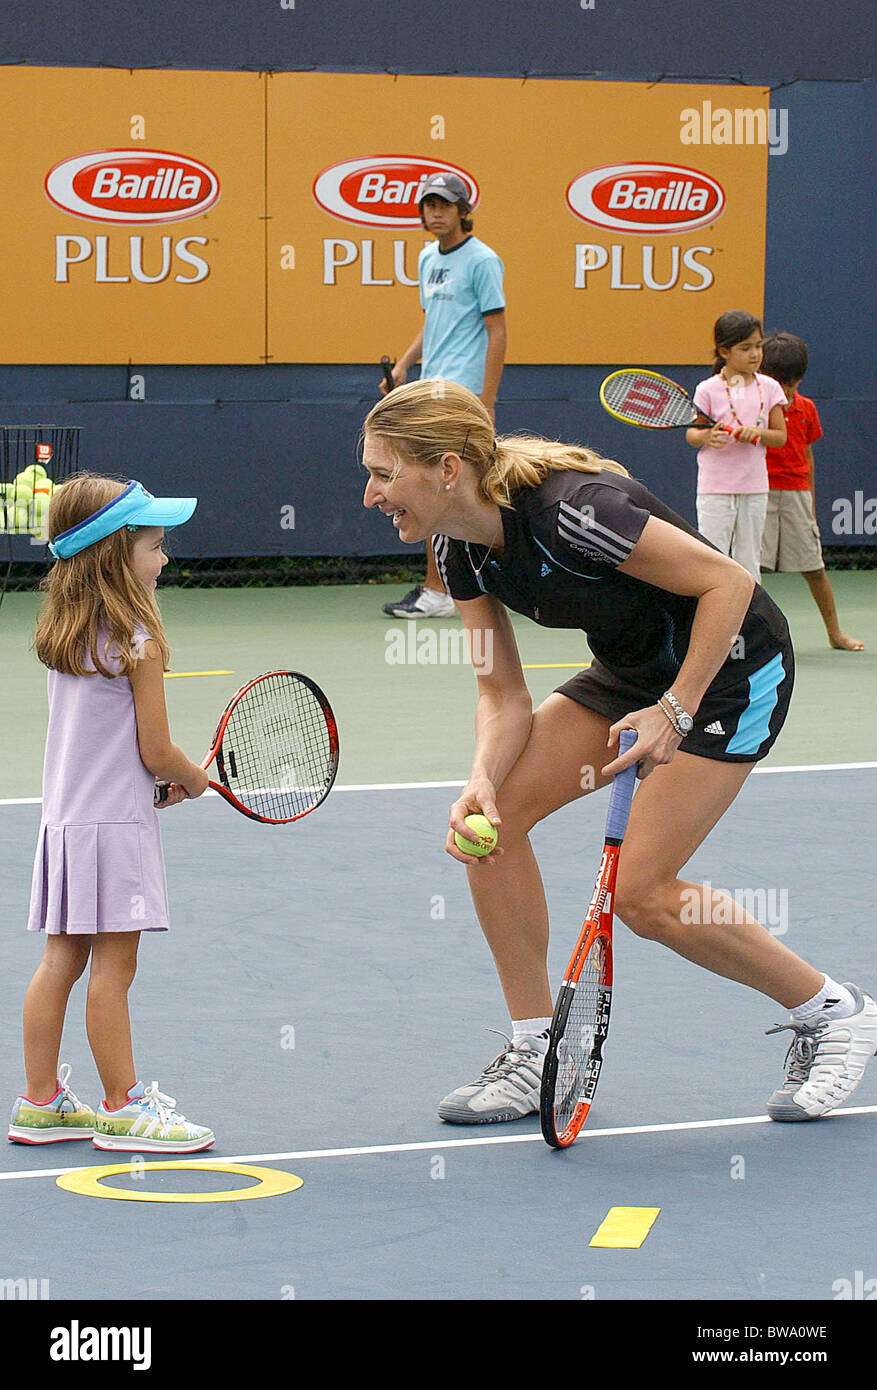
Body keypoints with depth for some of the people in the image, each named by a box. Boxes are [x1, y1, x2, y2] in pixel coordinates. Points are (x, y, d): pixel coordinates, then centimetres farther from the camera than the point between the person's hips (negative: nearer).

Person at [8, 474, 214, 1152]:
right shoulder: (136, 640, -14)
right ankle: (123, 1109, 3)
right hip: (115, 823, -8)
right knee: (113, 966, -3)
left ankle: (41, 1102, 17)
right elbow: (155, 750, -12)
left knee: (62, 960, 12)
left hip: (65, 817, 8)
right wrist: (192, 778, 8)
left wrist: (164, 779, 16)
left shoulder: (63, 634, 9)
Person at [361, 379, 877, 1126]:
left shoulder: (567, 509, -33)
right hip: (632, 669, 8)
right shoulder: (461, 547, -7)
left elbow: (729, 582, -26)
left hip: (730, 666, -8)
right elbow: (502, 693, -2)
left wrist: (675, 713, -26)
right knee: (491, 818, -5)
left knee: (642, 892, -13)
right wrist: (482, 780, -21)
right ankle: (536, 1052, 6)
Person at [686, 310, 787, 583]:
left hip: (754, 487, 3)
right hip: (715, 488, -3)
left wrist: (758, 432, -14)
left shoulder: (768, 388, 4)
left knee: (748, 561, 8)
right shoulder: (708, 390, -4)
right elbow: (691, 433, -1)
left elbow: (781, 436, 6)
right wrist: (706, 436, -23)